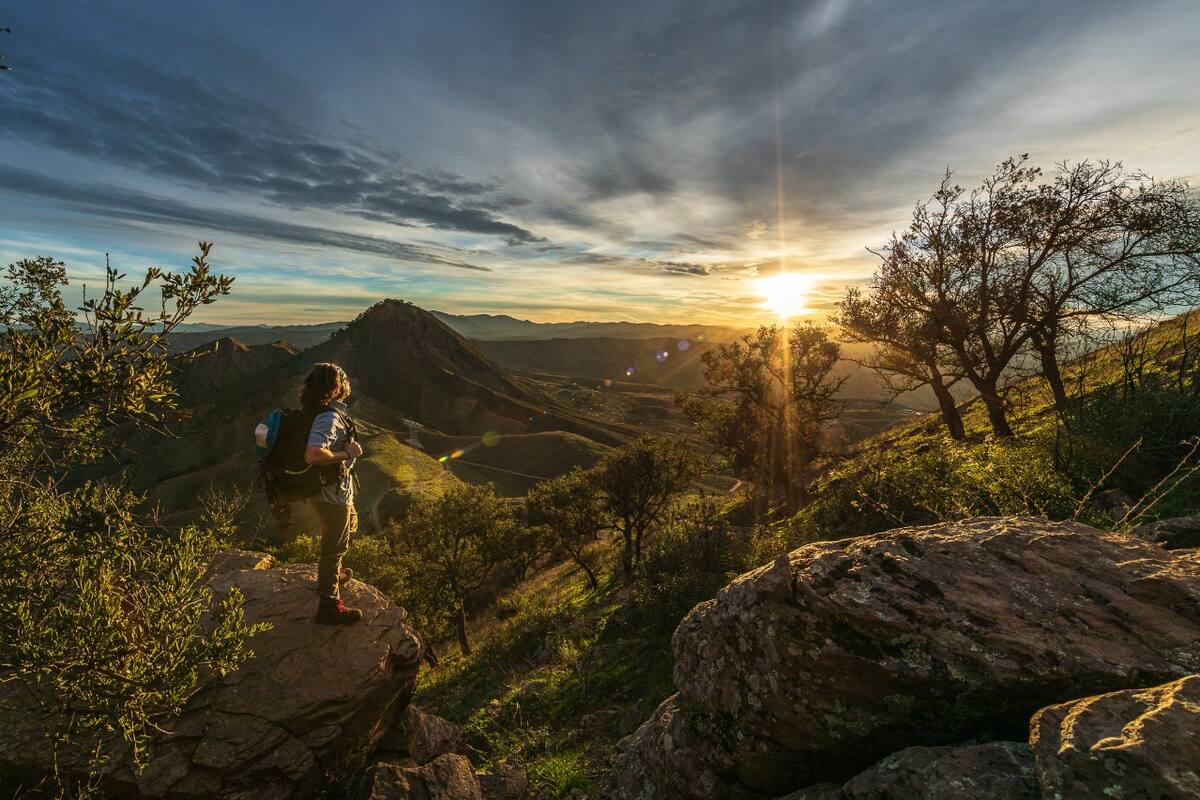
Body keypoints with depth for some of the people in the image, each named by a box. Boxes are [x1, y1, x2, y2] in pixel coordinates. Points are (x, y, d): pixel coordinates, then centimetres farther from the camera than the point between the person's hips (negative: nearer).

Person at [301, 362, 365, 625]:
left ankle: (332, 575, 53)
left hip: (336, 492, 10)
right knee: (334, 547, 6)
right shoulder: (329, 418, -29)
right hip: (333, 497, -10)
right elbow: (312, 455, -41)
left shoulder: (330, 412, 1)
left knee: (348, 527, 31)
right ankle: (329, 607, 23)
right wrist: (346, 453, -28)